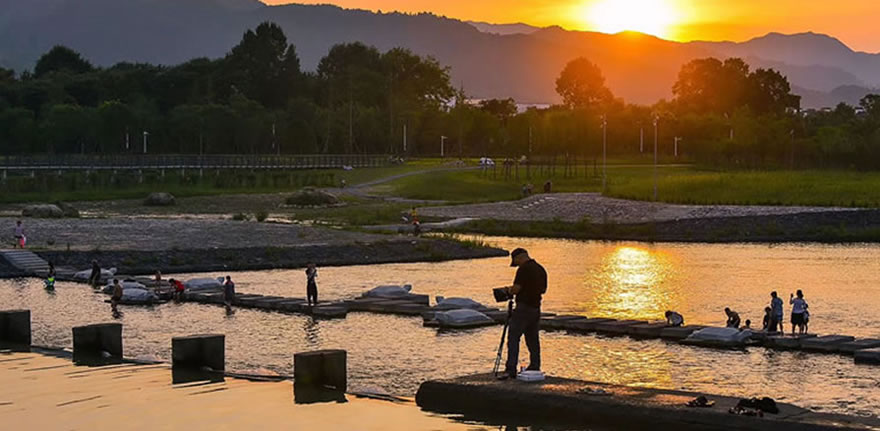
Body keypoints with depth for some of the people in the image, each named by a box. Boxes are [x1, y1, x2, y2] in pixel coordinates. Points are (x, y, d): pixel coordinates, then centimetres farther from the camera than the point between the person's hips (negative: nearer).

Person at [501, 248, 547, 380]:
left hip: (523, 307, -9)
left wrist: (509, 290, 5)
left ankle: (510, 369, -18)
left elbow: (516, 289, -16)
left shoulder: (524, 269, -13)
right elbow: (543, 289, 19)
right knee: (533, 339, 14)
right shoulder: (541, 269, 13)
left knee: (513, 338, -10)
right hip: (536, 308, 9)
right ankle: (535, 368, 16)